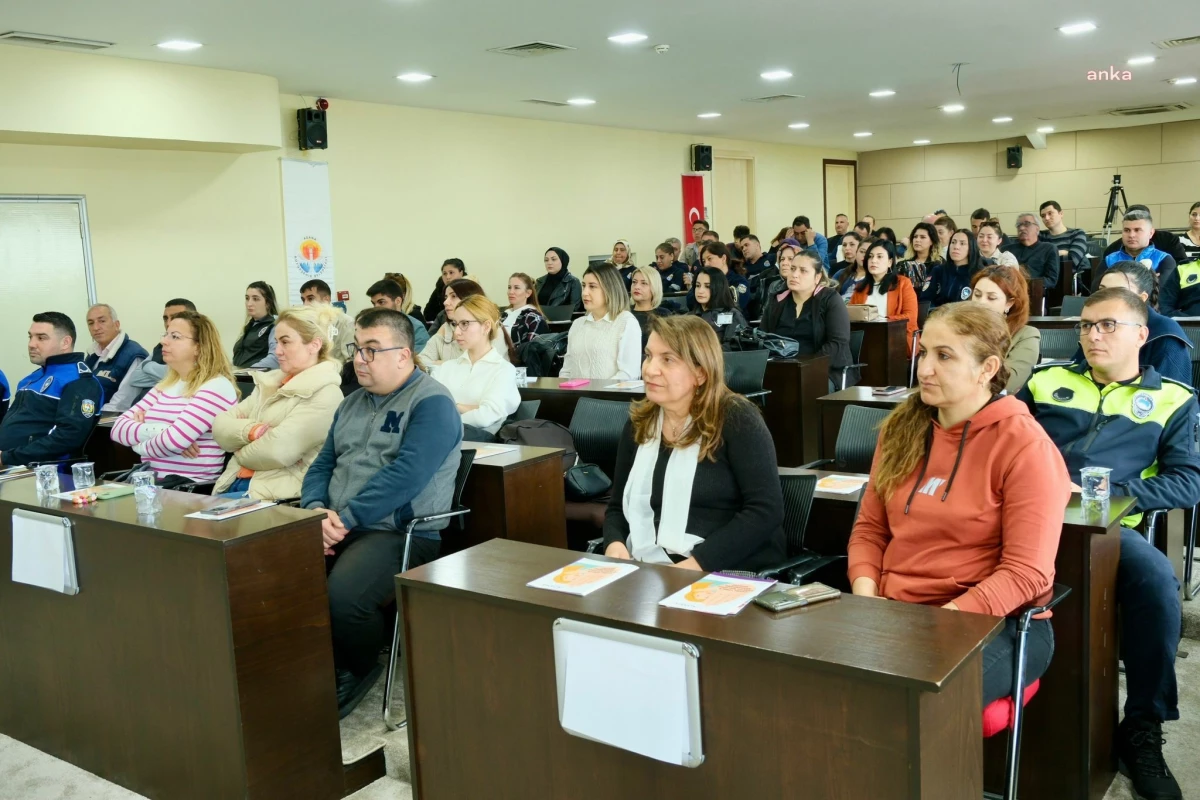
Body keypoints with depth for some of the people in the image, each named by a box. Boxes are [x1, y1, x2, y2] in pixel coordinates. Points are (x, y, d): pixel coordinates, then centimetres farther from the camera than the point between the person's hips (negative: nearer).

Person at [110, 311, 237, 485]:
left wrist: (140, 443, -1)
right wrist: (158, 431, -12)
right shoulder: (164, 386, 16)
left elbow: (174, 440, -20)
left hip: (191, 485, -7)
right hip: (150, 478, 7)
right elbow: (119, 428, 6)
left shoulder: (216, 387, -9)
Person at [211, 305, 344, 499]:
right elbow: (220, 425, 9)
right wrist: (251, 430, -11)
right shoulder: (269, 383, 17)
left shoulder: (324, 394, -8)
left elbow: (277, 451, -17)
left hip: (279, 495, -7)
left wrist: (241, 452, 2)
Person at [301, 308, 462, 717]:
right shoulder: (352, 403, 19)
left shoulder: (432, 402, -7)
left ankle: (359, 668, 2)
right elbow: (322, 464, 18)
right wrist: (317, 512, -3)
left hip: (402, 533, -7)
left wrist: (345, 519, -19)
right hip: (336, 528, 7)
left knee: (342, 597, -32)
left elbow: (405, 475, -19)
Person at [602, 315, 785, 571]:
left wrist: (697, 563, -22)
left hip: (728, 576, -5)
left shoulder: (736, 419, -7)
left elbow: (766, 509, -15)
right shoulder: (639, 422, 9)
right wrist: (615, 544, -6)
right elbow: (617, 506, 15)